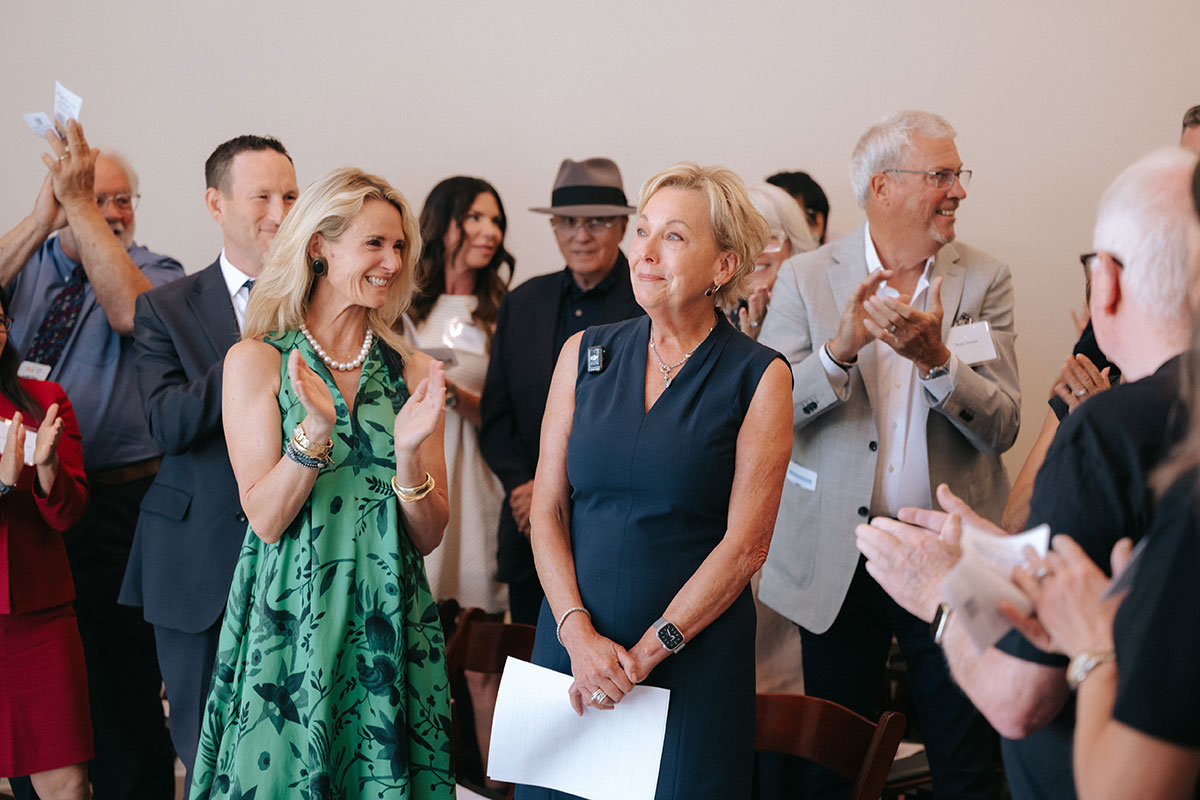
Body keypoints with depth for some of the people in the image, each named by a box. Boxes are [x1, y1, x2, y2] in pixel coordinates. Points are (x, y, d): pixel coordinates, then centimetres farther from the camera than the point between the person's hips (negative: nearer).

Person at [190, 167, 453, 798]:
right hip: (288, 621, -2)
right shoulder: (256, 361, -3)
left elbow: (429, 536, 2)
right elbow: (266, 519, -9)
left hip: (389, 625, 3)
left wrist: (408, 452, -16)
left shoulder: (413, 373, 4)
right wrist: (315, 428, -23)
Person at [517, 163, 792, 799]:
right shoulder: (585, 354, 5)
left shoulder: (758, 377, -4)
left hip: (695, 659, -3)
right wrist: (579, 632, -9)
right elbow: (547, 509, 4)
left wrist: (644, 652, -11)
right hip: (571, 642, 3)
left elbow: (746, 543, -8)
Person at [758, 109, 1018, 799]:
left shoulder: (985, 281, 1)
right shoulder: (806, 280, -1)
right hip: (838, 560, 0)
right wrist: (841, 348, -23)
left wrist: (936, 359, -23)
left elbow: (1002, 427, -6)